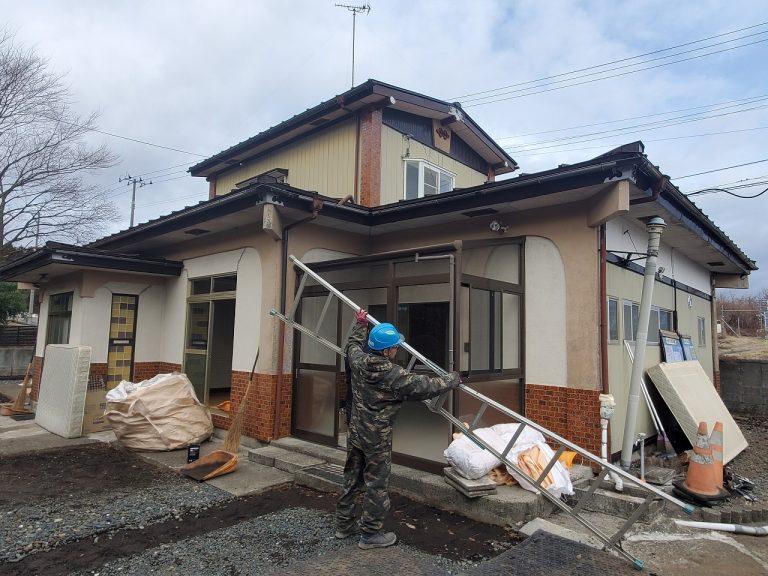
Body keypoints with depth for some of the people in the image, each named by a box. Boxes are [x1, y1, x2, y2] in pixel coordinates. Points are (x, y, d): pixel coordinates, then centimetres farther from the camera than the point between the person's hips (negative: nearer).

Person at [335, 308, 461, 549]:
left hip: (355, 433, 7)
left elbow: (352, 345, 17)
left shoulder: (358, 360, -7)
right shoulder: (395, 375, -23)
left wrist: (361, 325, 32)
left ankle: (344, 525, 34)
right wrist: (452, 380, 0)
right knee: (376, 485, 8)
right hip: (377, 439, -7)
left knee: (351, 479, 19)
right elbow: (425, 385, -16)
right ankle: (370, 534, 20)